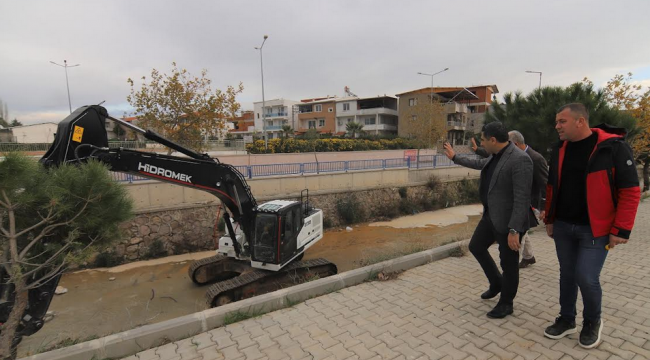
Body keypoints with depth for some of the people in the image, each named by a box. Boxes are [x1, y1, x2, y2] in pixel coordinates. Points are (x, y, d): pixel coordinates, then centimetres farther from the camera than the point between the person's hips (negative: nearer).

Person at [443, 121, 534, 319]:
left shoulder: (520, 160, -23)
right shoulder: (496, 156, 5)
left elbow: (521, 198, -26)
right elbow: (480, 164, 27)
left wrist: (514, 230, -26)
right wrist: (455, 157, 35)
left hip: (508, 221, -9)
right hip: (490, 216, 9)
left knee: (508, 262, 8)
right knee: (476, 246, 19)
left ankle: (506, 303, 28)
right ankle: (496, 283, 40)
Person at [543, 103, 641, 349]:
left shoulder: (614, 147, -11)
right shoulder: (560, 150, 5)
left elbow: (630, 192, -10)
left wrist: (621, 230, -13)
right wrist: (550, 219, 12)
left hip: (594, 229, -4)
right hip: (563, 227, 5)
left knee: (586, 278, -3)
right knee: (567, 274, 13)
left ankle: (592, 321, 25)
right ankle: (566, 319, 30)